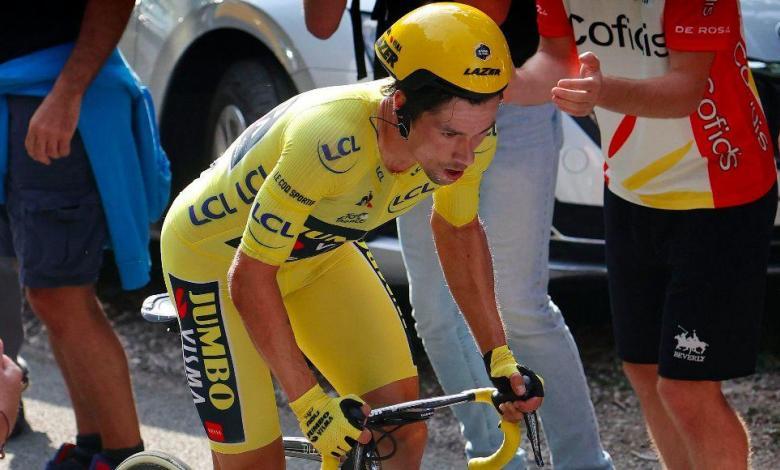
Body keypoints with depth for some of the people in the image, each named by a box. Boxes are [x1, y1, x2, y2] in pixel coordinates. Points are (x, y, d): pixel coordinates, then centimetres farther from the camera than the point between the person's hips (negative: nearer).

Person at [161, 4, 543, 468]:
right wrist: (310, 403, -32)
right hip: (215, 255, -6)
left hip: (319, 250, 6)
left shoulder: (469, 136, -22)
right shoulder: (332, 143, -42)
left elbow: (458, 229, 1)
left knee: (404, 426, -8)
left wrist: (500, 357, -1)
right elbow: (249, 276, -32)